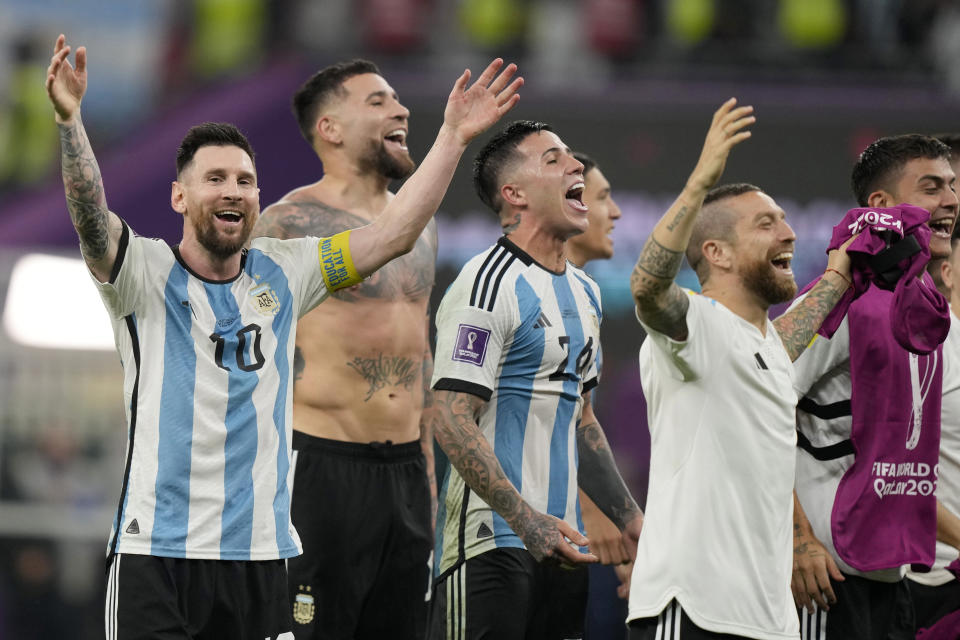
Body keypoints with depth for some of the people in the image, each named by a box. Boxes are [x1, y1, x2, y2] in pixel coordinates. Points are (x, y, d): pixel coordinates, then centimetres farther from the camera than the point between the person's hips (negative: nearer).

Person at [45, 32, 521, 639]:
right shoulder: (145, 273, -1)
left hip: (262, 555, 4)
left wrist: (453, 137, 6)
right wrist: (70, 122, -37)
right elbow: (92, 220, -20)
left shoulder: (281, 274, 12)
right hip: (157, 550, -4)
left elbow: (393, 235, 12)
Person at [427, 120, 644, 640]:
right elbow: (453, 422, -18)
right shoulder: (489, 284, -11)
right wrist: (528, 521, -26)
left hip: (557, 541, 9)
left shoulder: (584, 292, 18)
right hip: (491, 538, -9)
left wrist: (631, 520, 21)